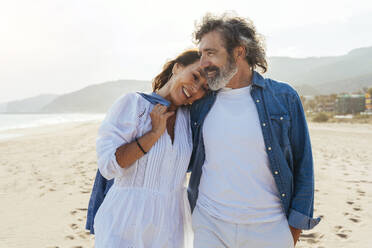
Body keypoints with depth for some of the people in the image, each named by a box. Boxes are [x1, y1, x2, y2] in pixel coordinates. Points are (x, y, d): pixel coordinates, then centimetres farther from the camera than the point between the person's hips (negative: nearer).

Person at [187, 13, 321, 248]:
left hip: (269, 229, -1)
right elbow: (188, 160, 12)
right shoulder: (201, 103, 3)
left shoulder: (284, 97, -4)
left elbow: (302, 165, 1)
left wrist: (296, 226, -1)